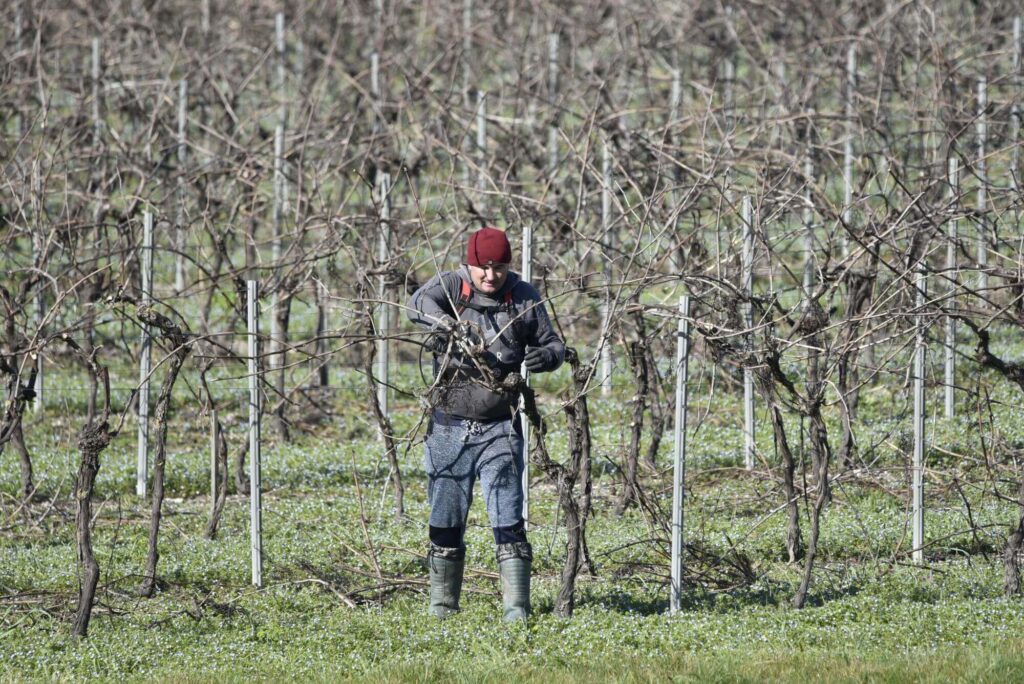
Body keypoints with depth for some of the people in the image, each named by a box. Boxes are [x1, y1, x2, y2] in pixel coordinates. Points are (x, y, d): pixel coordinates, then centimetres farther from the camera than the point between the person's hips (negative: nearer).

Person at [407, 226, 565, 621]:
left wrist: (546, 356, -14)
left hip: (499, 428, -1)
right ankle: (442, 604, 18)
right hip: (449, 425, 1)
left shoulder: (524, 298, 2)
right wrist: (447, 322, -42)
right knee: (446, 519, 8)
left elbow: (553, 344, 11)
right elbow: (419, 304, -22)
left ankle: (517, 606, -6)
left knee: (508, 521, -7)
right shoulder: (451, 285, -2)